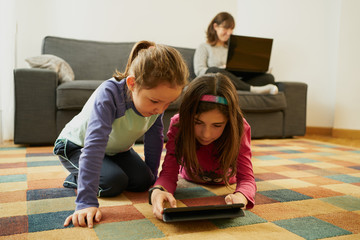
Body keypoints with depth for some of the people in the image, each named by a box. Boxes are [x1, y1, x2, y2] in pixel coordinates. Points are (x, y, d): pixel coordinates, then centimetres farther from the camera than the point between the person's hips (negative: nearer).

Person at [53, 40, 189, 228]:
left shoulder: (156, 99, -22)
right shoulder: (109, 94, -41)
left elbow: (155, 138, -8)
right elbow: (94, 146, -47)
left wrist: (152, 177, -2)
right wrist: (86, 202, -52)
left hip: (115, 148, 6)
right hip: (76, 145, -6)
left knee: (143, 181, -8)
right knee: (113, 182, -26)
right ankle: (76, 178, 6)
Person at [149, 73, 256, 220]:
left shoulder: (240, 128, -42)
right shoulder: (178, 125, -42)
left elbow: (246, 177, -44)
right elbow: (169, 174, -43)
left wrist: (241, 196, -69)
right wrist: (157, 191, -68)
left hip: (225, 179, 1)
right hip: (191, 177, 0)